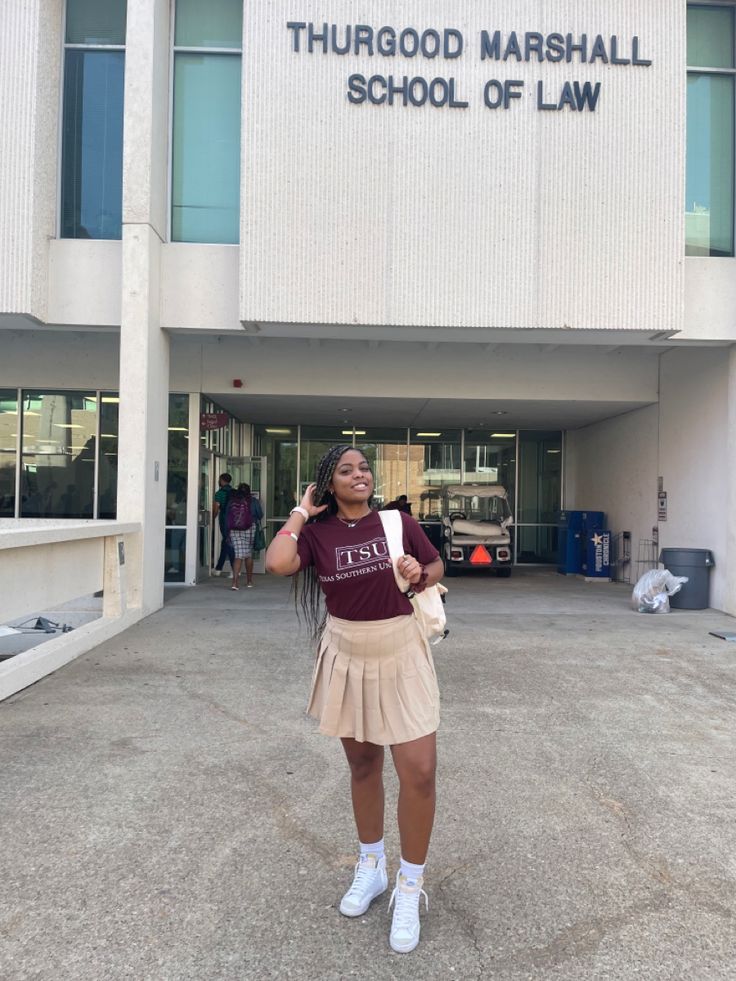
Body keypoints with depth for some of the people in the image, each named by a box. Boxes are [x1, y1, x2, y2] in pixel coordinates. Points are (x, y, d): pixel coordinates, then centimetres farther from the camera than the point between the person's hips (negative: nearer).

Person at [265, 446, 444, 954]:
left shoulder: (399, 523, -5)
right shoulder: (316, 533, -5)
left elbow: (437, 567, 8)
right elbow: (277, 563, -24)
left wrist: (420, 574, -15)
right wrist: (302, 512, -11)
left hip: (401, 652, -1)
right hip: (346, 656, 1)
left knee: (419, 770, -6)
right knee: (363, 764, 17)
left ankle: (409, 887, 16)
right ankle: (371, 866, 39)